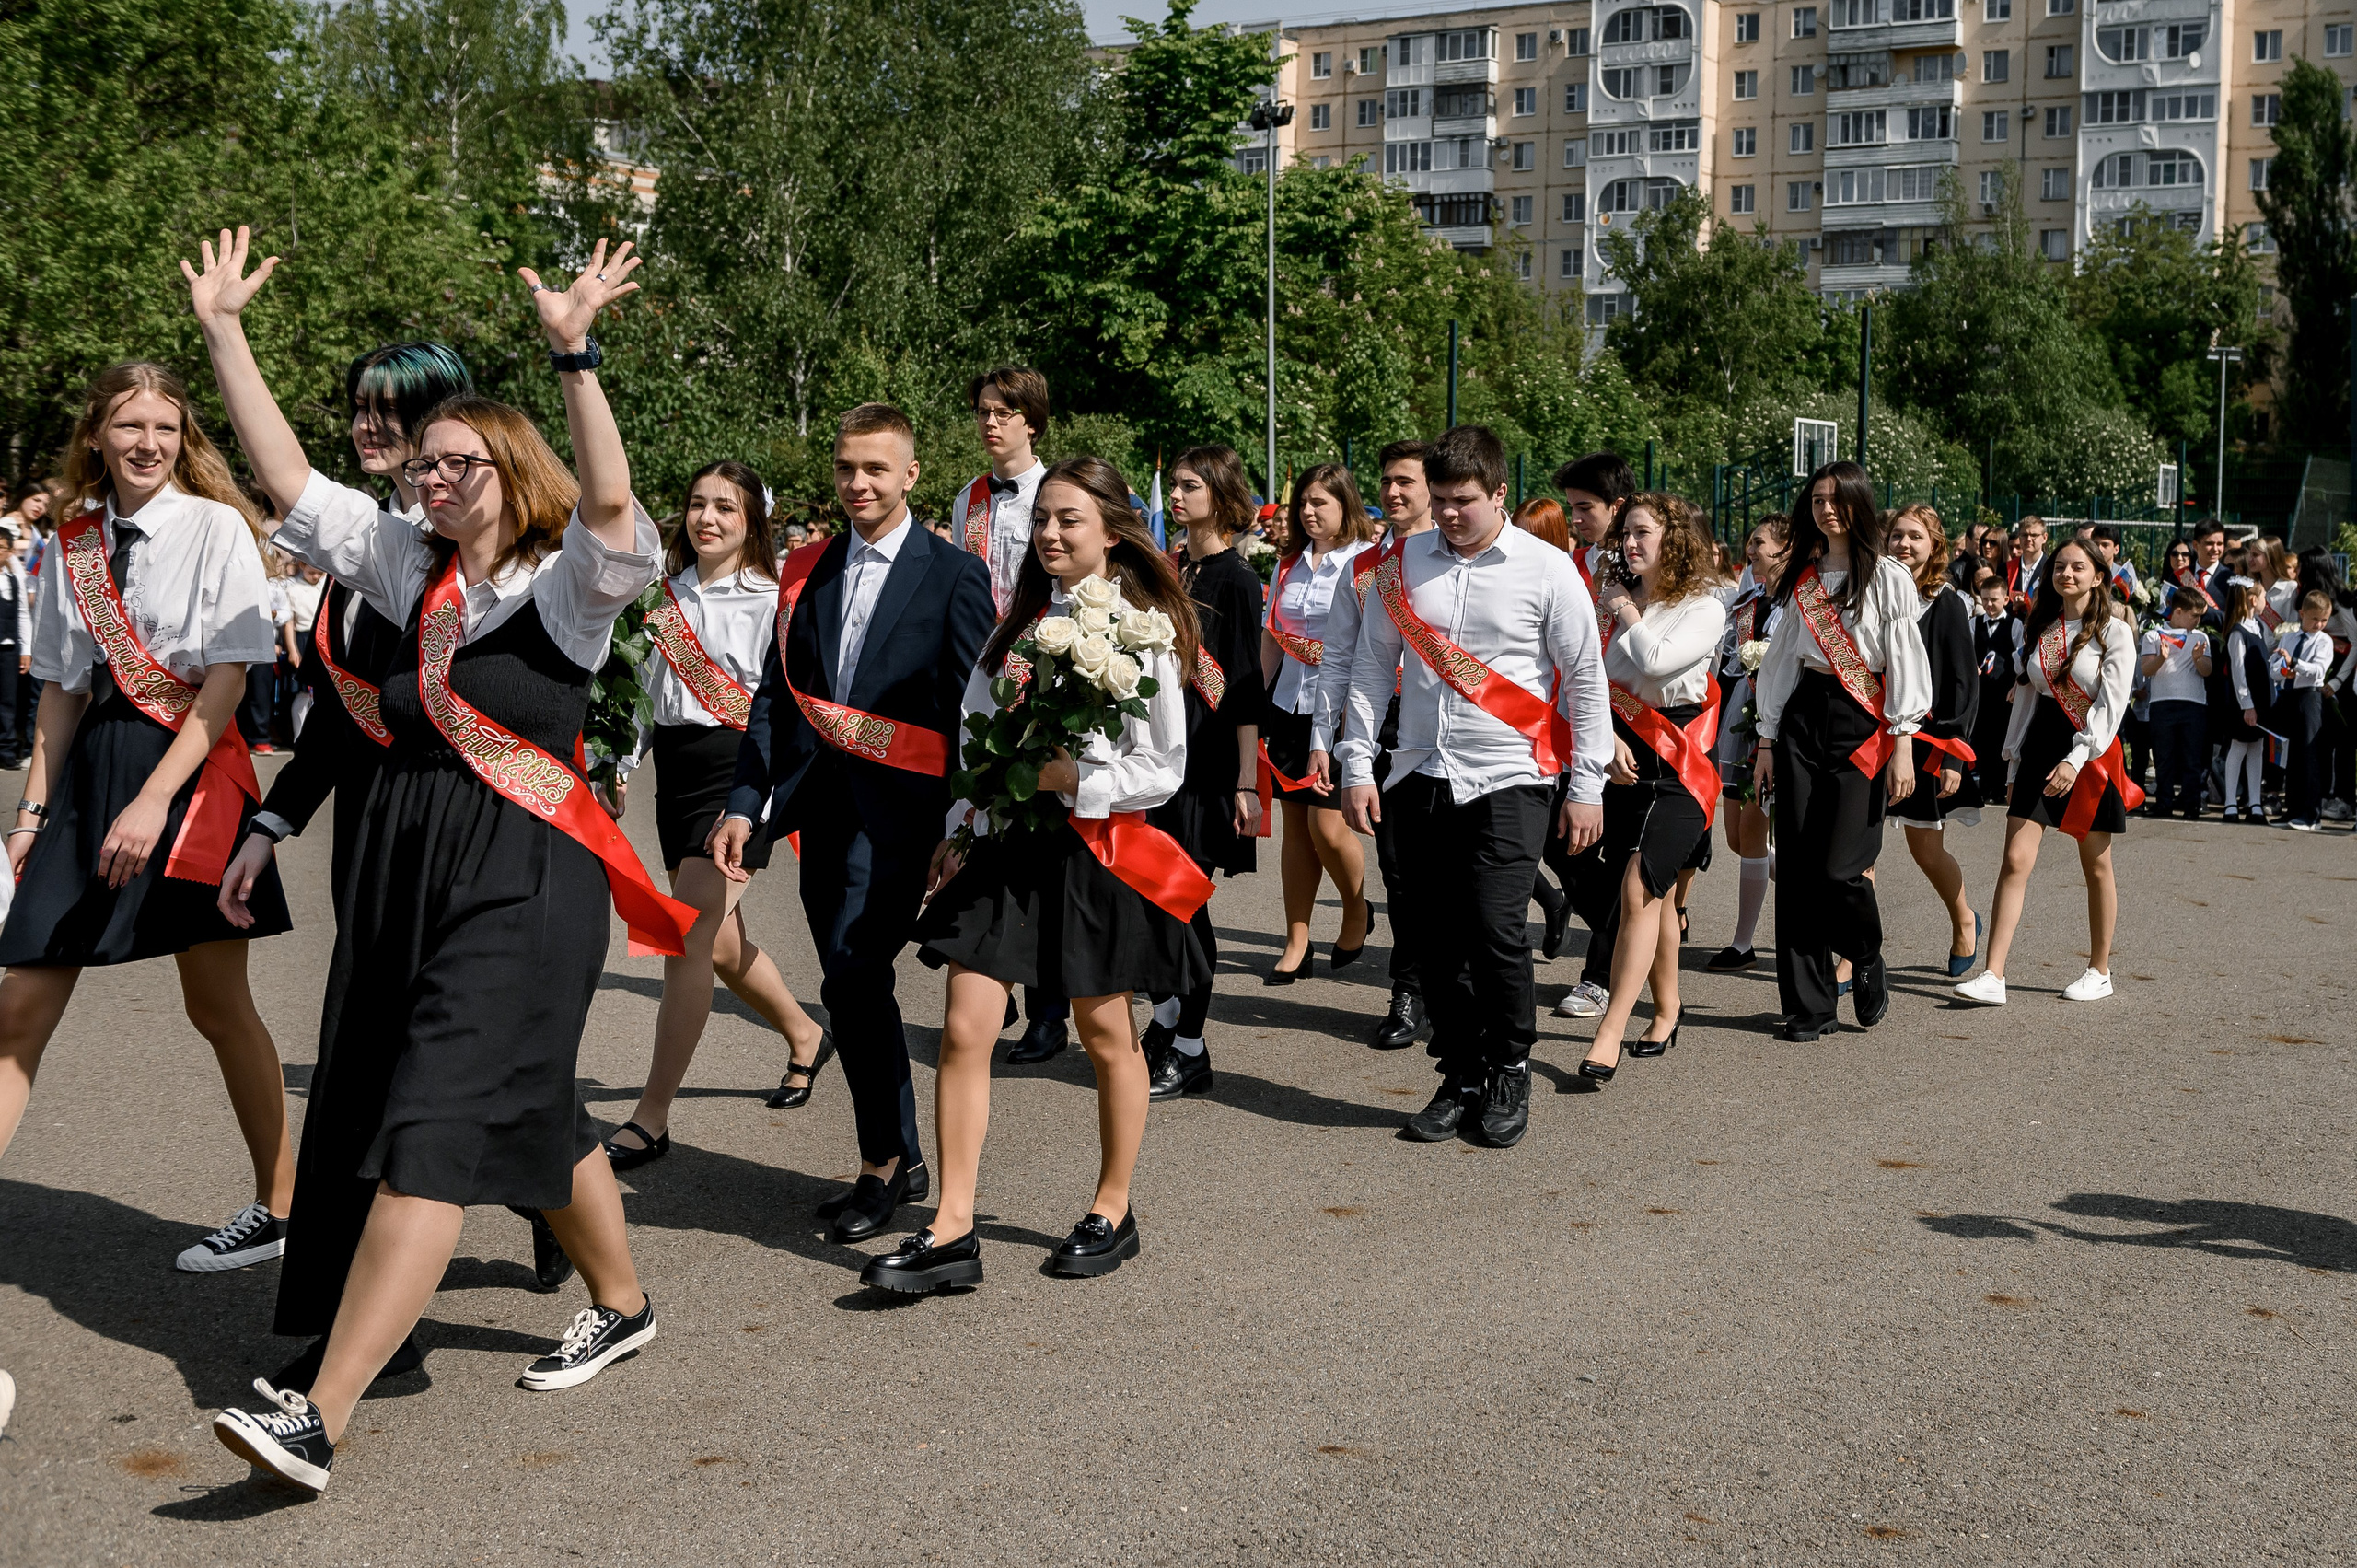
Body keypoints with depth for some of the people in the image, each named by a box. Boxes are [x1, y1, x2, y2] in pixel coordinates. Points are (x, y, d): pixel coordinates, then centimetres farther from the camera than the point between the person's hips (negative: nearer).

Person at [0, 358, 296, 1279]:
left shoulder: (215, 526, -4)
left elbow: (228, 679, -11)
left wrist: (153, 799, -18)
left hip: (193, 765, -5)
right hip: (90, 767, 5)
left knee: (215, 1004, 2)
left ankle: (280, 1207, 18)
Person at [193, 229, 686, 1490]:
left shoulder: (567, 585, -6)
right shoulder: (410, 567, 12)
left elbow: (610, 503, -26)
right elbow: (288, 478, 12)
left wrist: (573, 354, -34)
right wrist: (223, 331, 8)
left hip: (521, 880, -7)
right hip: (405, 865, 7)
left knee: (437, 1127, -12)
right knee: (531, 1108, 17)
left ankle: (318, 1418, -16)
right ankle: (621, 1305, 37)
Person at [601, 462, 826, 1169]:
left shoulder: (771, 599, -7)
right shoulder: (668, 593, 11)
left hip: (738, 772, -7)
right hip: (675, 767, 7)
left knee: (686, 941, -13)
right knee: (721, 944, 16)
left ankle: (651, 1117, -7)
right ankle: (802, 1034, 44)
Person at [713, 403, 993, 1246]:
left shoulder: (953, 575, -3)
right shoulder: (807, 570, 12)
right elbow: (776, 695, 12)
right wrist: (745, 805, 4)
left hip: (898, 803, -6)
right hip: (821, 802, 6)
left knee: (853, 972, -15)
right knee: (855, 986, 11)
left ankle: (882, 1160, 1)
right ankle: (902, 1161, 24)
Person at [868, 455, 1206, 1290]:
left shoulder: (1143, 632, -7)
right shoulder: (1022, 623, 11)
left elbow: (1163, 769, -9)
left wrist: (1069, 777, -19)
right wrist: (959, 830, 8)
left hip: (1093, 846, -5)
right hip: (1003, 843, 5)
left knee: (1106, 1036, 10)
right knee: (963, 1031, -4)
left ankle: (1113, 1209, 27)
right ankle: (953, 1231, -1)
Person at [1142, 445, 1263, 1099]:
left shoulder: (1236, 580, -7)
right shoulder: (1167, 571, 12)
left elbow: (1245, 686, -11)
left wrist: (1246, 781, -15)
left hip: (1208, 760, -6)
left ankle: (1189, 1054, 8)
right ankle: (1164, 1026, 25)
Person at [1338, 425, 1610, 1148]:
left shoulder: (1546, 569, -2)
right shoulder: (1401, 565, 7)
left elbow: (1585, 680, 2)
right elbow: (1372, 666, 12)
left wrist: (1587, 786, 0)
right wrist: (1357, 766, 6)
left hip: (1508, 779, -3)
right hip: (1420, 776, 4)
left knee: (1496, 927, -12)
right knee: (1435, 936, 5)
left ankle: (1510, 1074, 9)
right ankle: (1460, 1079, 20)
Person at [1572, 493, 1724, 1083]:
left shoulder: (1705, 607, -5)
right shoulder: (1612, 603, 10)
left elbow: (1657, 660, -22)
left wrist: (1628, 613, -6)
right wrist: (1609, 738, -7)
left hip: (1678, 765, -5)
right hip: (1623, 759, 5)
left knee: (1640, 889, -15)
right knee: (1655, 894, 12)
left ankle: (1609, 1033, -18)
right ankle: (1666, 1010, 27)